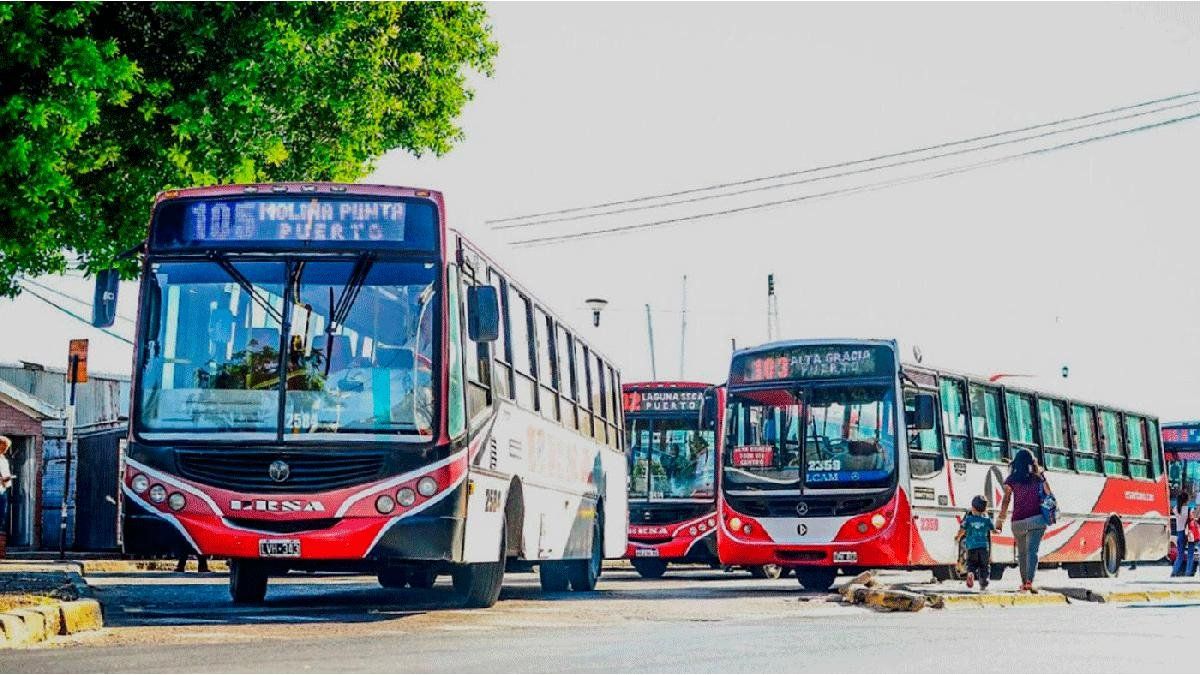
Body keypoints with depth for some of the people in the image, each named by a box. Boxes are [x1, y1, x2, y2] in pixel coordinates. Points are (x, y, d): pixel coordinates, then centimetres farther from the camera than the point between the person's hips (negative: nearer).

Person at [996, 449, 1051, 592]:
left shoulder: (1012, 479, 3)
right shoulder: (1039, 478, 7)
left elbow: (1006, 500, -5)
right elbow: (1050, 495, 11)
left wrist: (1000, 519, -5)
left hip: (1018, 522, 1)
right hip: (1036, 519, -1)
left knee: (1021, 553, 17)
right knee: (1032, 551, -10)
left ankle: (1024, 582, 25)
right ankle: (1029, 581, -27)